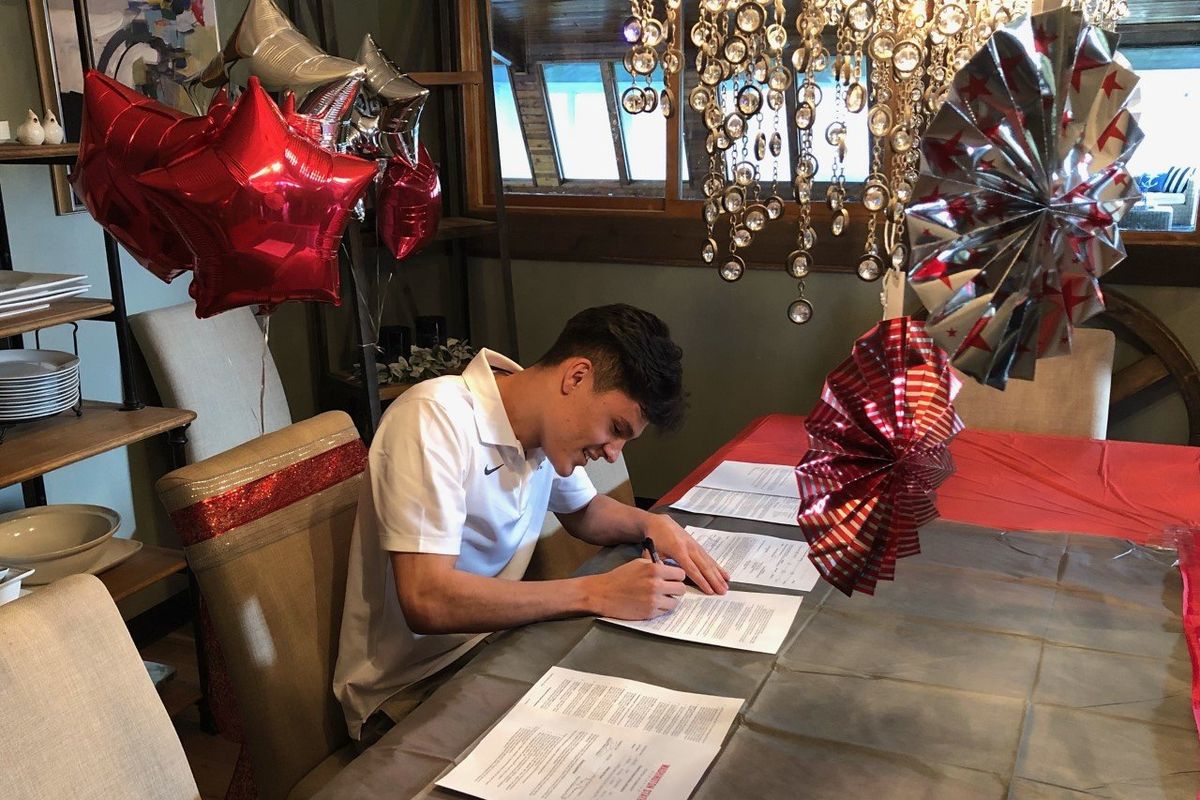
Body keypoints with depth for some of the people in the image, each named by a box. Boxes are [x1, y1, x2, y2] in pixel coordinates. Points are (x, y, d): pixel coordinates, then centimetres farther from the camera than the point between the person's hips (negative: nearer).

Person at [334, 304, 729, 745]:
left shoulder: (548, 426, 0)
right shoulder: (435, 418, -24)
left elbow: (582, 511, 20)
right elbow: (427, 601, -31)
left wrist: (651, 523, -2)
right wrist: (597, 594, -29)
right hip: (409, 694, -7)